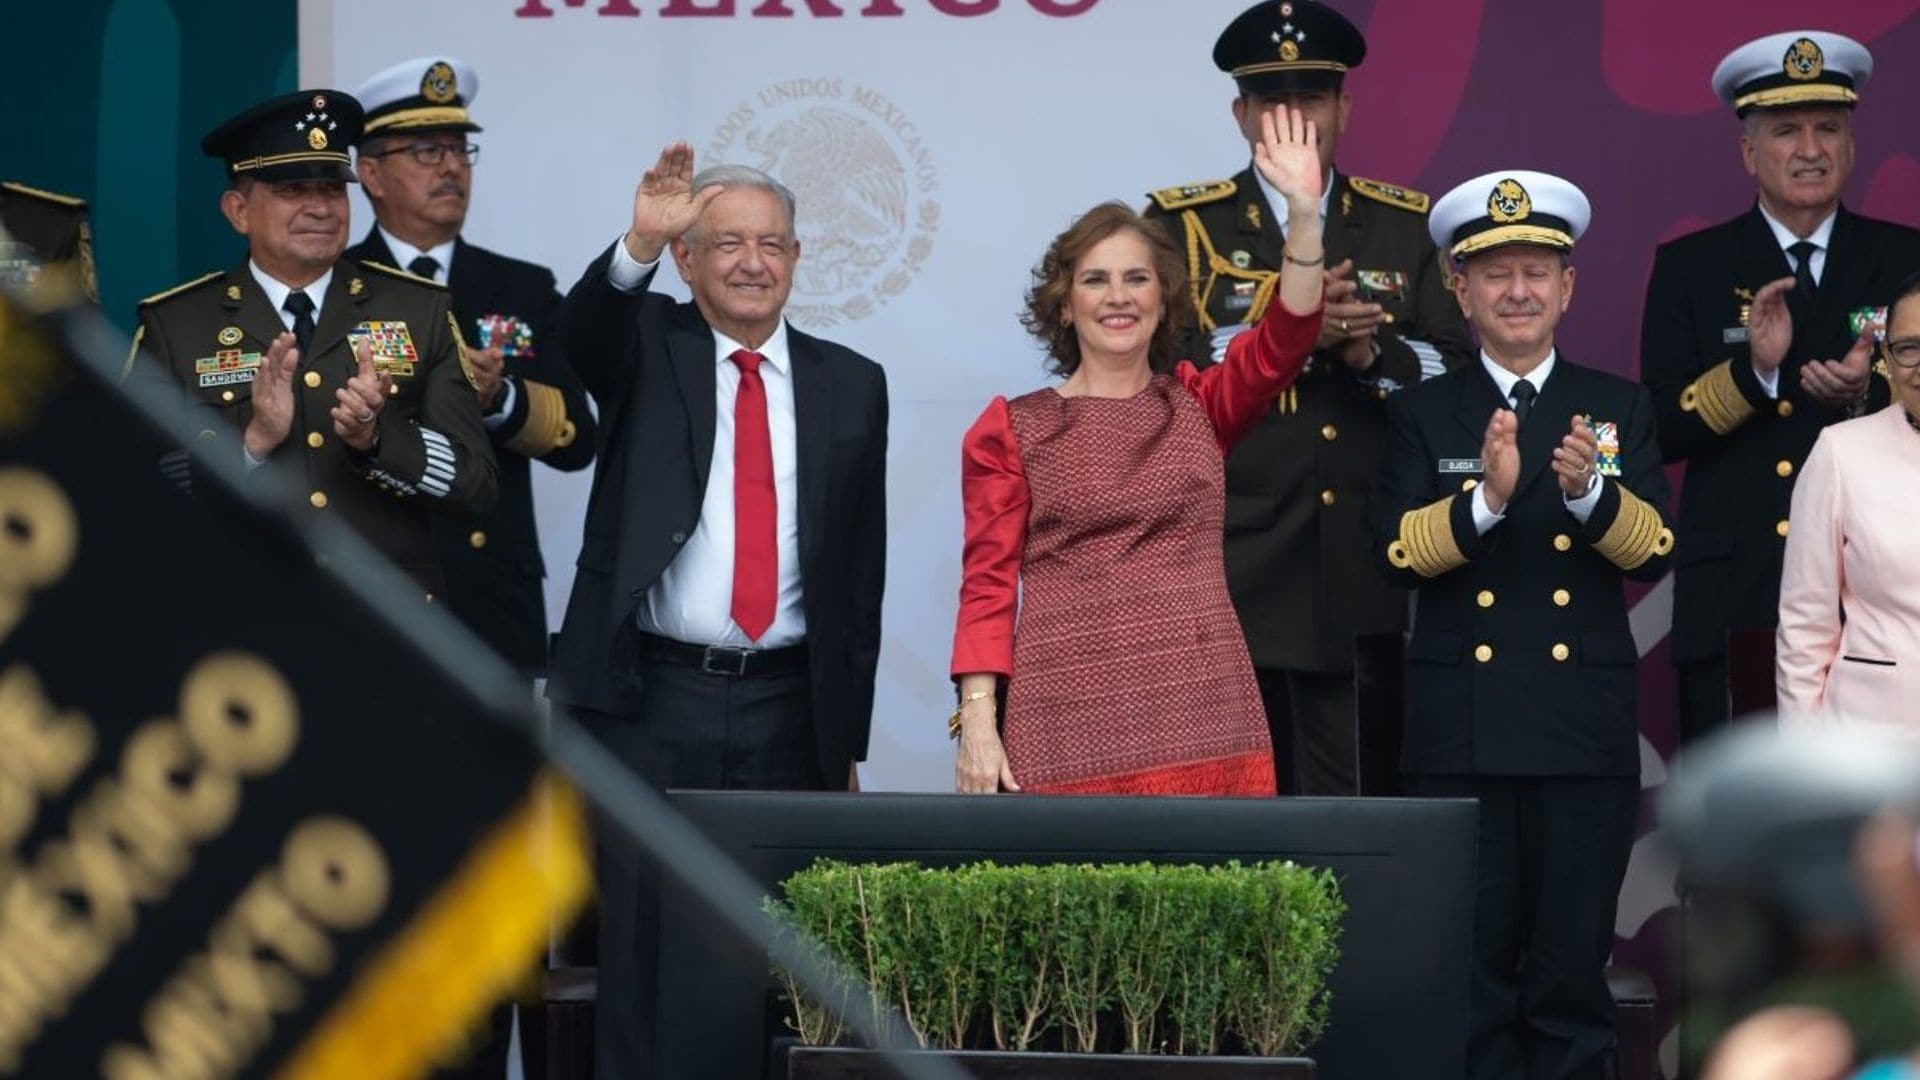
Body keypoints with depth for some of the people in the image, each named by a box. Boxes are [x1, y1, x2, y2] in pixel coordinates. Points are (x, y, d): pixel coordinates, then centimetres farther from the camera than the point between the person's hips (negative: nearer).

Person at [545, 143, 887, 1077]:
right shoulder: (645, 349, 5)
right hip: (650, 700, -2)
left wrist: (848, 736, 8)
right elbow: (580, 332, -20)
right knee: (643, 953, 0)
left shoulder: (851, 385, 9)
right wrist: (640, 242, -39)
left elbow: (861, 570, 10)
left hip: (790, 713, 2)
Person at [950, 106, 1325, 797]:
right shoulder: (1011, 430, 8)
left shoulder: (1199, 408, 14)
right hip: (1070, 729, -2)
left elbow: (1285, 338, -3)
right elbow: (988, 583, 3)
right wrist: (977, 724, -7)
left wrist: (1304, 209, -16)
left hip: (1205, 723, 2)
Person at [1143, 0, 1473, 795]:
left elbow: (1455, 374, 4)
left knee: (1348, 799, 2)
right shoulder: (1182, 223, 5)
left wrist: (1368, 350, -14)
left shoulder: (1408, 227, 11)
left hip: (1359, 575, 2)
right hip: (1228, 571, -1)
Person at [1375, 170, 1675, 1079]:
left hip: (1585, 732, 1)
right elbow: (1398, 550, -6)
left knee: (1573, 969, 4)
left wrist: (1587, 491, -23)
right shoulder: (1421, 414, 7)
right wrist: (1485, 497, -23)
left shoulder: (1619, 410, 9)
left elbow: (1652, 550, -4)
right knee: (1470, 973, 3)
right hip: (1460, 735, 0)